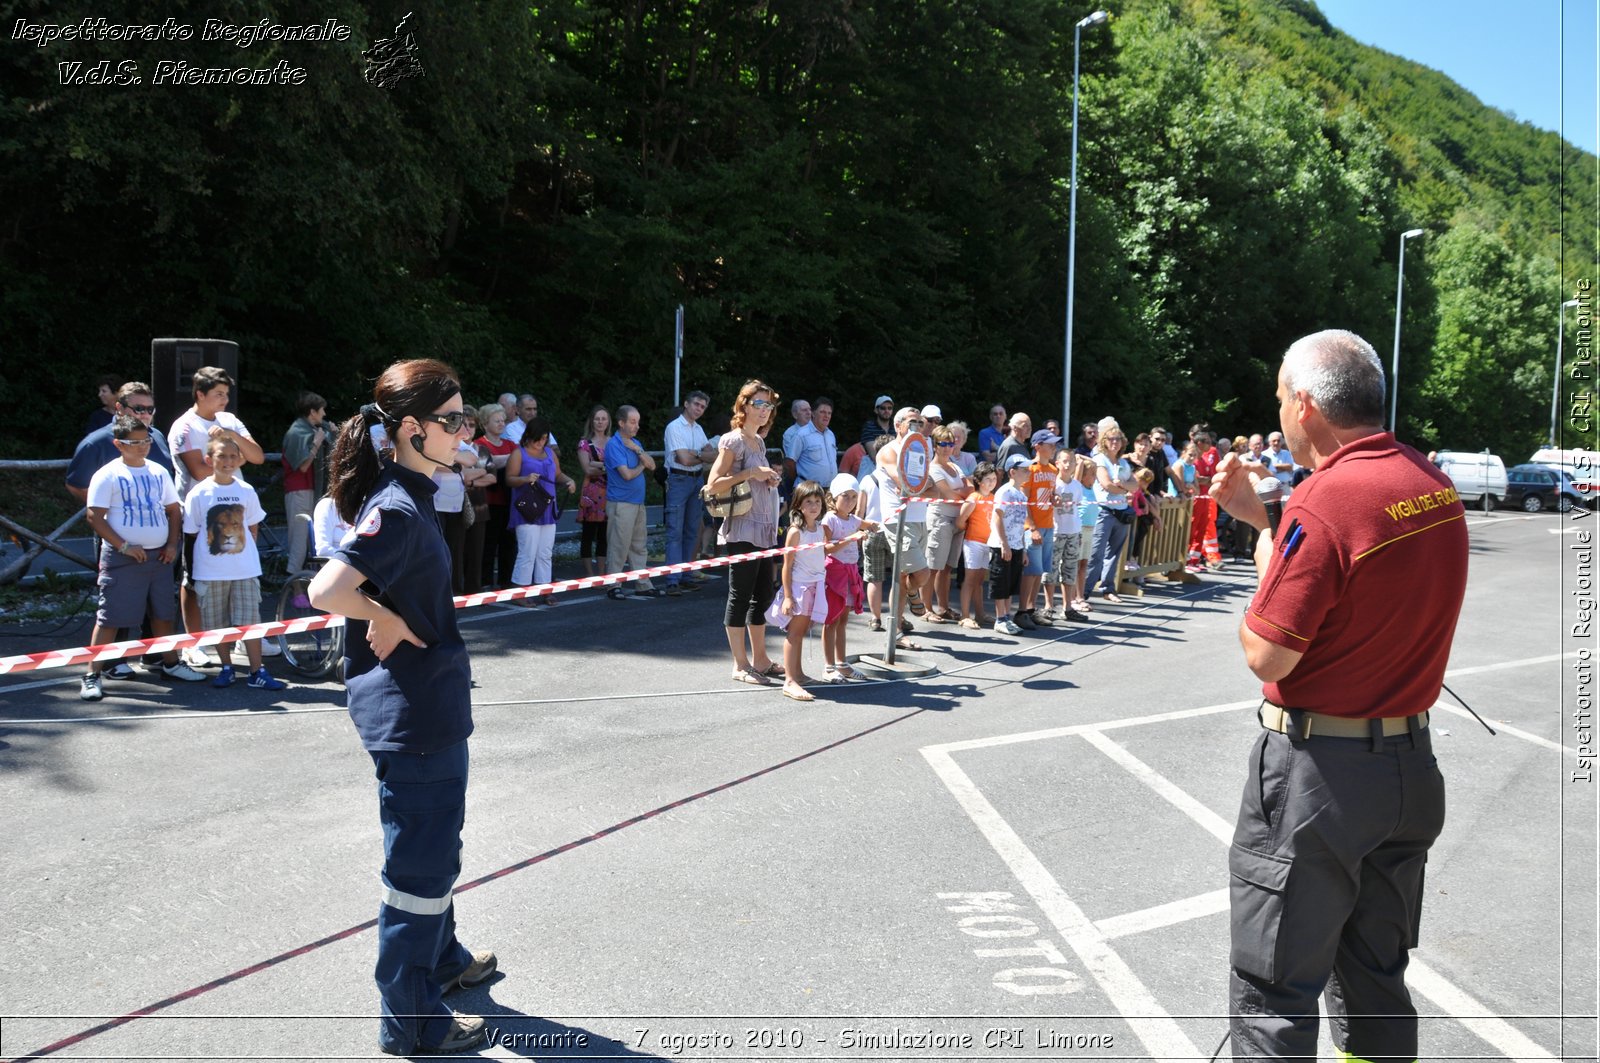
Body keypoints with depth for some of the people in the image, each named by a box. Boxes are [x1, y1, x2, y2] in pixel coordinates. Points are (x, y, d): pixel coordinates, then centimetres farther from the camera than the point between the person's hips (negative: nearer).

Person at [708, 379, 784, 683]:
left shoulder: (759, 442, 16)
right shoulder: (733, 440, -8)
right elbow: (713, 485, -15)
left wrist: (770, 479, 7)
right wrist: (750, 473, -18)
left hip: (764, 530, 9)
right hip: (742, 530, -9)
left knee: (762, 595, 12)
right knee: (740, 596, -3)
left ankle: (759, 659, 21)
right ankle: (740, 666, 3)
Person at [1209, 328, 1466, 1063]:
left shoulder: (1324, 501, -21)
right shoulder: (1435, 486, 4)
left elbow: (1266, 656, -18)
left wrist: (1265, 556, -3)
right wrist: (1259, 516, 15)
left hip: (1319, 774, -8)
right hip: (1411, 762, 8)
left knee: (1272, 987, 4)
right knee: (1377, 980, 21)